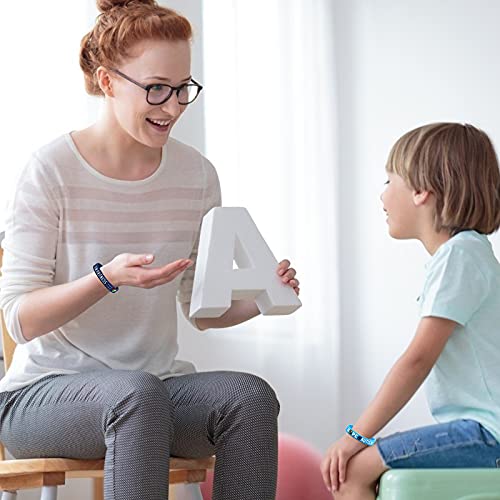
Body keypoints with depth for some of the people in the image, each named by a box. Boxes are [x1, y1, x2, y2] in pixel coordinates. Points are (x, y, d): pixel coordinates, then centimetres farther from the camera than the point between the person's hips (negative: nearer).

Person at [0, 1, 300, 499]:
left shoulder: (196, 174, 5)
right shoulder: (51, 170, -10)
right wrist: (107, 277, -29)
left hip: (156, 386, 5)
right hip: (45, 392, -4)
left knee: (251, 396, -26)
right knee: (138, 393, -37)